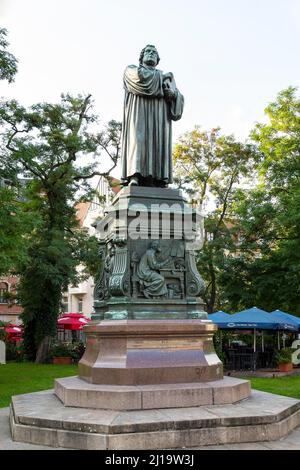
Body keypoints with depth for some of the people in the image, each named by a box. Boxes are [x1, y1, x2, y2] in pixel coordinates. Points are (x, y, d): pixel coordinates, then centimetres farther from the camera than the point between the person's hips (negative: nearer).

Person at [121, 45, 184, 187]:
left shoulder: (165, 78, 32)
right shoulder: (131, 69, 22)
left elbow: (179, 98, 18)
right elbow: (140, 77, -3)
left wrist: (173, 93, -7)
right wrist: (162, 78, 11)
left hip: (158, 115, 3)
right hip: (138, 111, -3)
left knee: (158, 141, -15)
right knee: (137, 138, -24)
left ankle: (158, 180, -27)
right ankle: (134, 176, -38)